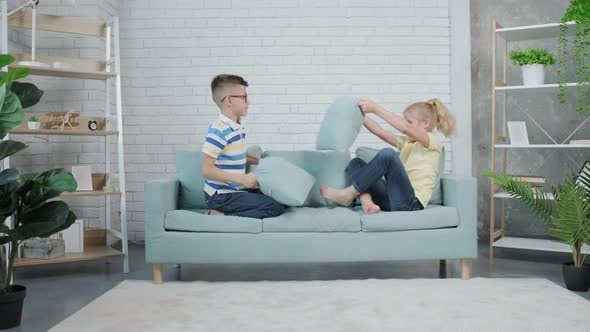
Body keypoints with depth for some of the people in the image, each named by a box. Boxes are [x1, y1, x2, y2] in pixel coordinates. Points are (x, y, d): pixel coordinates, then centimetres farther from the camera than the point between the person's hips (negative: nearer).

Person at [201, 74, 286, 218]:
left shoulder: (238, 127, 9)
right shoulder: (218, 130, -19)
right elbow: (206, 170, -23)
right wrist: (242, 178, -26)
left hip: (236, 190, 9)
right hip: (222, 195, -9)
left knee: (279, 199, 13)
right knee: (276, 207, -15)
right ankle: (221, 215, -11)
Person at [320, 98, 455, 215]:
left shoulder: (433, 142, 4)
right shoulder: (406, 142, 26)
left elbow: (404, 128, -13)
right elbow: (380, 132, 14)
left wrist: (375, 108, -16)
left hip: (410, 201, -7)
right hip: (391, 198, 8)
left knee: (388, 154, -28)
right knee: (356, 163, 1)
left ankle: (348, 194, -17)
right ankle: (367, 202, -26)